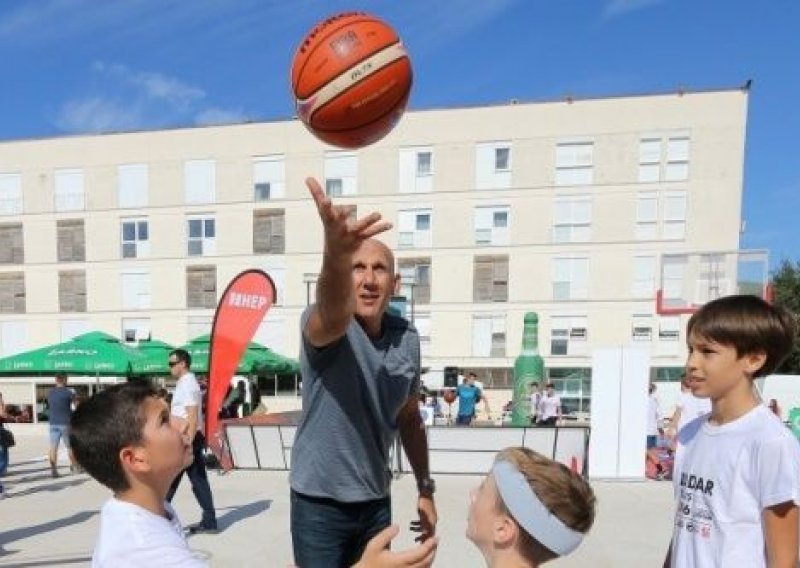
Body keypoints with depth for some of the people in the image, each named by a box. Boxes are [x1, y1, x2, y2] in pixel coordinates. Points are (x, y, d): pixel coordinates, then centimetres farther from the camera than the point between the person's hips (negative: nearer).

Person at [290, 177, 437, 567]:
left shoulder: (407, 339, -4)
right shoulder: (319, 324, -20)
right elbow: (333, 318, -46)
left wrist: (425, 488, 11)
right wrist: (335, 254, -66)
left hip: (376, 501, 5)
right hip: (320, 503, -4)